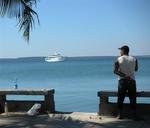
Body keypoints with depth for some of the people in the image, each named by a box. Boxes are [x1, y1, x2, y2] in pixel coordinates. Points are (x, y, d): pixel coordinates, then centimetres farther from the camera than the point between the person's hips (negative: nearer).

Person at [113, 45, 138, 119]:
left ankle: (120, 115, 8)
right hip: (132, 81, 1)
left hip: (122, 81, -1)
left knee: (120, 98, 7)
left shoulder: (118, 60, -2)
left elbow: (115, 71, -12)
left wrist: (124, 75, -17)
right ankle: (134, 115, 9)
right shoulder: (134, 59, 2)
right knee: (133, 98, 7)